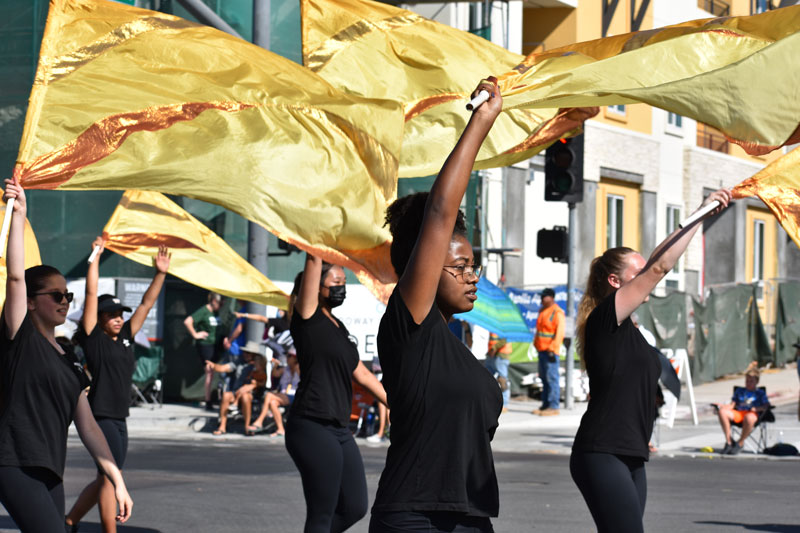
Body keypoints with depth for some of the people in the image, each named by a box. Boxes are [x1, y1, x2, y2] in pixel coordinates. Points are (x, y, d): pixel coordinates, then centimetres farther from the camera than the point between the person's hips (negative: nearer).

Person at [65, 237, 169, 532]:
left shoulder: (125, 337, 13)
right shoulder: (93, 338, -4)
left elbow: (146, 304, 15)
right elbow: (91, 295, -8)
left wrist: (160, 273, 9)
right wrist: (96, 256, -8)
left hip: (119, 419, 8)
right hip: (100, 416, -8)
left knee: (105, 479, 13)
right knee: (110, 477, -10)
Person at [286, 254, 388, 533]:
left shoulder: (337, 326, 19)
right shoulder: (308, 318, -4)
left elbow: (362, 374, 25)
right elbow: (313, 263, -12)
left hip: (338, 430, 9)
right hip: (312, 427, -9)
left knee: (354, 508, 10)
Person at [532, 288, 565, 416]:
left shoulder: (557, 313, -11)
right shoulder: (543, 311, 17)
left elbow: (559, 333, -16)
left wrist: (552, 350, -21)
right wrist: (536, 344, 18)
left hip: (550, 351, -9)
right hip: (542, 350, 9)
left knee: (552, 378, -11)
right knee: (544, 378, 11)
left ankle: (554, 407, -12)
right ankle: (545, 405, 16)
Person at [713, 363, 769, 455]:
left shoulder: (760, 393, 21)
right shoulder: (739, 391, 30)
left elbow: (766, 405, 4)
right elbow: (732, 405, 19)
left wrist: (756, 409, -14)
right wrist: (722, 406, -1)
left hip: (751, 414, -4)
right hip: (737, 413, 4)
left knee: (749, 418, -44)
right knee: (722, 412, -29)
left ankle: (740, 444, -22)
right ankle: (728, 442, -24)